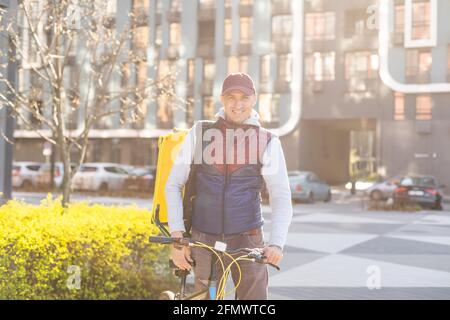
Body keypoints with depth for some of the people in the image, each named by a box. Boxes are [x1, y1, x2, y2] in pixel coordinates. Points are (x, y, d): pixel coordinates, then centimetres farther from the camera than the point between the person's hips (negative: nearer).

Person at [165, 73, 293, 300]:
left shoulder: (267, 142, 1)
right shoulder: (199, 134, 3)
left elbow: (281, 197, -4)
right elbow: (173, 185, 4)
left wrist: (276, 242, -19)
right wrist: (177, 235, -6)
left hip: (248, 240, -1)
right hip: (205, 239, 1)